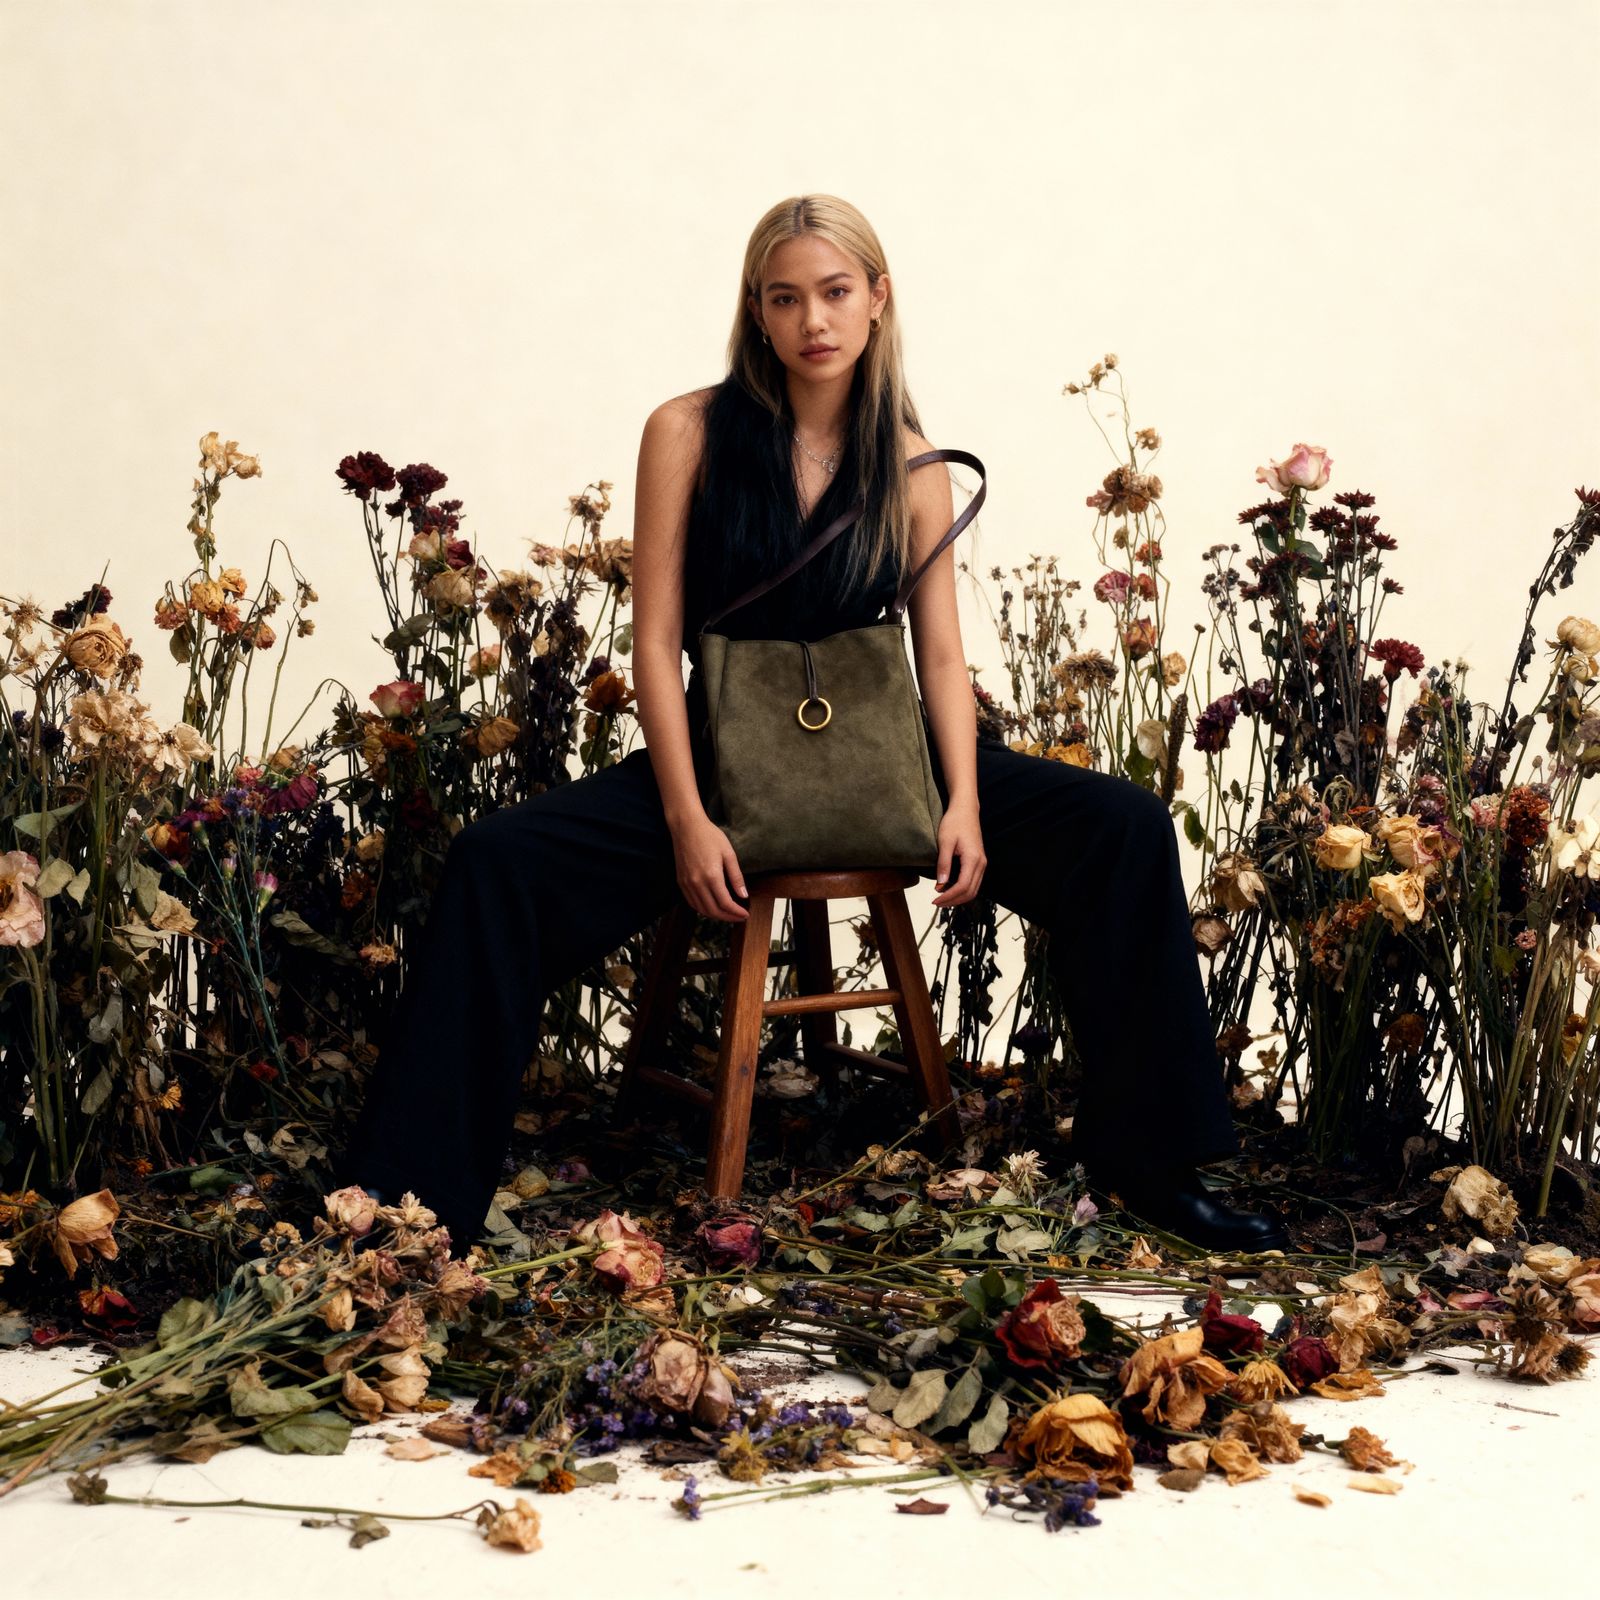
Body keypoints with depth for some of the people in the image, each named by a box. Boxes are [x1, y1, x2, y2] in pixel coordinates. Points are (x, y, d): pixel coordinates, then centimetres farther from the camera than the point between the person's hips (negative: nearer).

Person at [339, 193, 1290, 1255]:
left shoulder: (911, 467, 4)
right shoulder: (690, 432, -2)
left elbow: (942, 653, 1)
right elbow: (659, 640, -5)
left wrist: (965, 804, -17)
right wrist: (687, 819, -16)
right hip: (721, 751, -2)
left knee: (1126, 830, -16)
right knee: (498, 861, -25)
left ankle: (1153, 1163, -5)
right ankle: (421, 1194, -16)